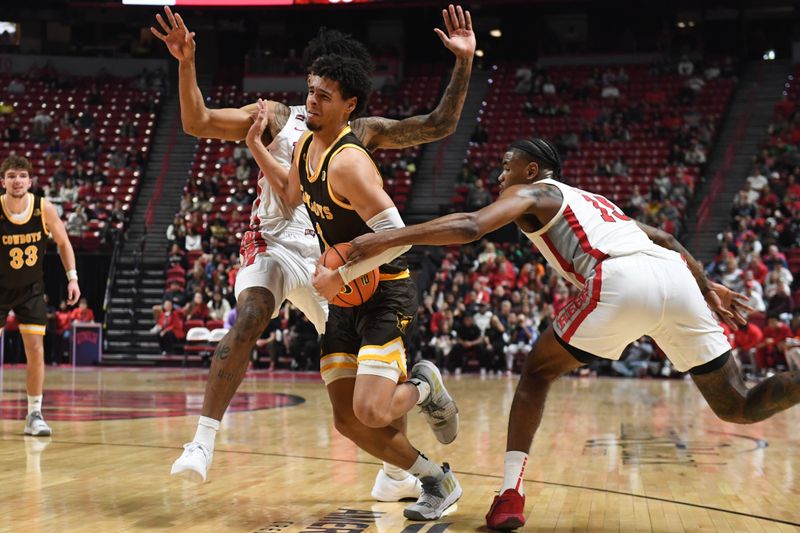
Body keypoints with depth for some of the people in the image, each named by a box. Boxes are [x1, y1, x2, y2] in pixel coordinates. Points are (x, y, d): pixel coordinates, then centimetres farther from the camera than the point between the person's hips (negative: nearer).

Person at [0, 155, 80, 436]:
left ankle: (34, 415, 8)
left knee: (36, 351, -3)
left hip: (31, 289, 2)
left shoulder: (44, 208, -14)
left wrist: (72, 277, -5)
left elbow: (63, 242, 2)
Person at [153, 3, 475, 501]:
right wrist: (187, 64, -18)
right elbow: (197, 122, -5)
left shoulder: (364, 132, 7)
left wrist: (464, 63, -6)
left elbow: (438, 126, 3)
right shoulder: (277, 118, 2)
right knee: (248, 320, -31)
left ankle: (397, 475, 16)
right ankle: (203, 444, -28)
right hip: (275, 244, -3)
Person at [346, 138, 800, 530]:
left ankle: (511, 496, 8)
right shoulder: (594, 200, 39)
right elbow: (664, 239, 36)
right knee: (738, 407, 13)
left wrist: (388, 240, 1)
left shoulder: (529, 193, 19)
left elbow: (470, 226, 0)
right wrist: (708, 288, 40)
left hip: (621, 283, -6)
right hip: (676, 275, 6)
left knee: (538, 371, 16)